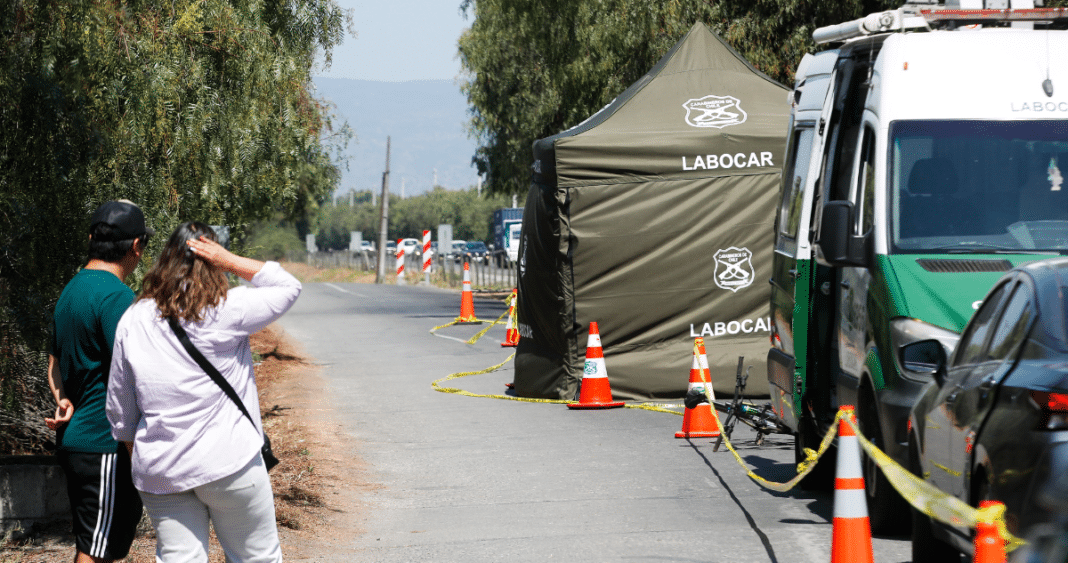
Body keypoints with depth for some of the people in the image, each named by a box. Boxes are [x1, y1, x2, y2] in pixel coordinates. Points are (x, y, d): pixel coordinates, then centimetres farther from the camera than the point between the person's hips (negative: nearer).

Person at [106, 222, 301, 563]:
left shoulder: (132, 321, 3)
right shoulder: (226, 310, -10)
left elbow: (119, 409, 9)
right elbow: (288, 288, 2)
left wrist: (137, 455, 23)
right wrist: (229, 261, -4)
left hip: (159, 471, 4)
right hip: (228, 464, -4)